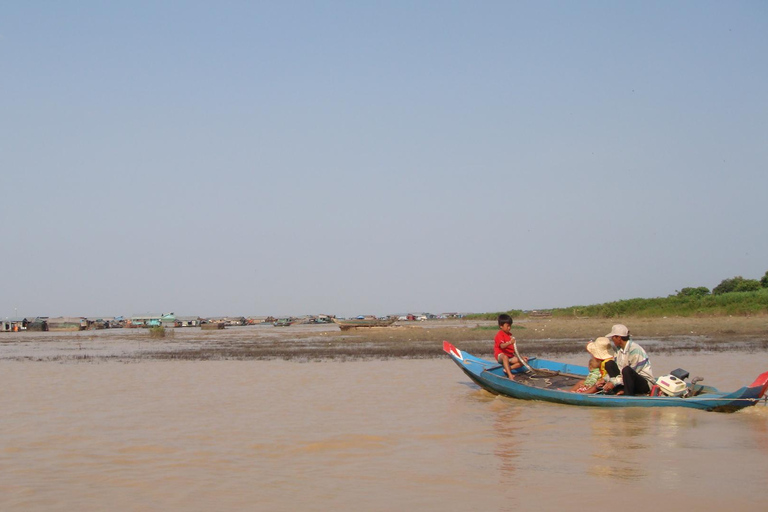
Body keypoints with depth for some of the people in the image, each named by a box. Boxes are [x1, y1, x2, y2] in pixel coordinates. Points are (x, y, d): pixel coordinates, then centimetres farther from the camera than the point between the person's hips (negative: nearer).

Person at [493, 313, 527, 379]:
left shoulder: (510, 335, 16)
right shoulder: (500, 335, -11)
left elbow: (513, 348, 19)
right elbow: (502, 346, -29)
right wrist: (509, 343, -47)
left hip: (510, 356, 8)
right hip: (500, 355, -8)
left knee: (523, 361, -10)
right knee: (505, 357, -43)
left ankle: (507, 369, -21)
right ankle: (510, 376, -54)